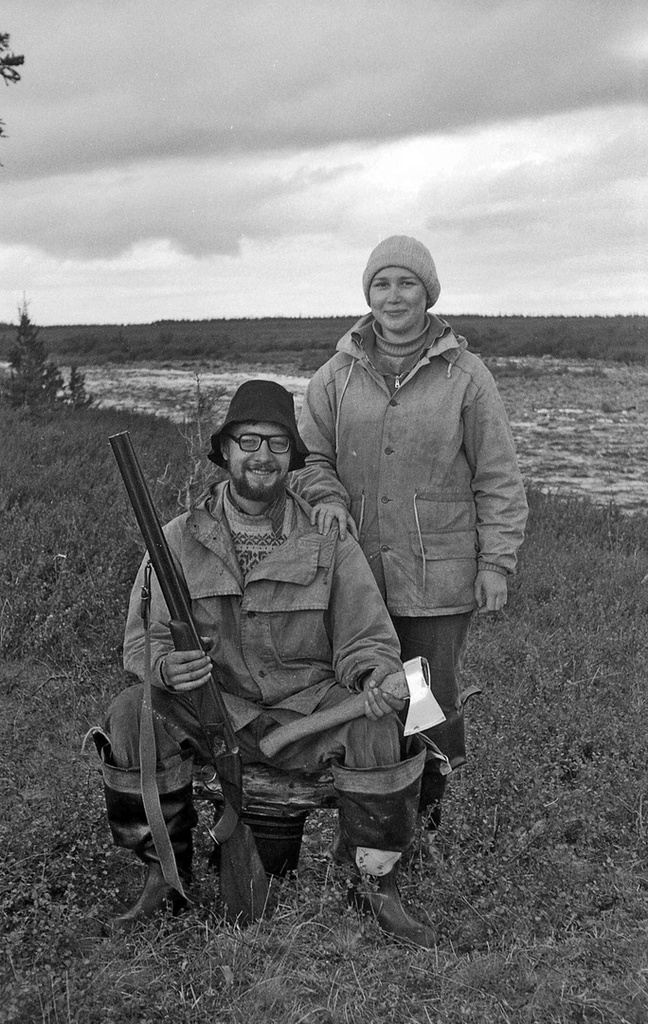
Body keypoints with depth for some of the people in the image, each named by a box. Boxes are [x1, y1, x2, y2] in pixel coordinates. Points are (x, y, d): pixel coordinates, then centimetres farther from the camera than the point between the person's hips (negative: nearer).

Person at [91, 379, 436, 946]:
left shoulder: (328, 541, -1)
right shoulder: (179, 540, 0)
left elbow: (364, 640, 0)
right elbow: (143, 639, 0)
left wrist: (378, 674, -24)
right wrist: (166, 666, -25)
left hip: (310, 709, 0)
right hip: (210, 707, 1)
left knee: (384, 729, -27)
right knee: (132, 716, -26)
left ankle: (376, 885, -4)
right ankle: (164, 874, -4)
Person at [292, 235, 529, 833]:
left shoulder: (464, 375, -2)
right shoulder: (337, 376, 4)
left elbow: (498, 478, 0)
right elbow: (308, 456, 8)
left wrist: (496, 562, -4)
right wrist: (327, 497, -14)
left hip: (438, 578, -2)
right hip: (357, 573, 2)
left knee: (435, 695, 6)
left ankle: (431, 800, 32)